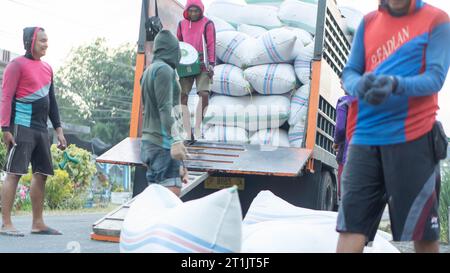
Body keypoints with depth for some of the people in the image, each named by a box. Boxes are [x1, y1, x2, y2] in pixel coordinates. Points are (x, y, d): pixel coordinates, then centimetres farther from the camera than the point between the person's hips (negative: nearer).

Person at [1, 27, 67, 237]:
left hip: (41, 129, 8)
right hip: (22, 127, -8)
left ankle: (38, 223, 14)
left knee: (41, 174, 7)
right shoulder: (18, 65, -4)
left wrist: (58, 129, 17)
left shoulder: (47, 68, 19)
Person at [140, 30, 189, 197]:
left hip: (149, 141, 9)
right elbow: (166, 108, -17)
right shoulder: (164, 69, -7)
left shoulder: (149, 70, 20)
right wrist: (176, 140, -24)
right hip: (163, 142, -9)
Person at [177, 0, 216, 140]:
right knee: (182, 95, -5)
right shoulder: (182, 24, 11)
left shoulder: (207, 24, -1)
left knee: (204, 94, -18)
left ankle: (197, 127, -3)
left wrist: (211, 63, -15)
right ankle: (187, 131, -2)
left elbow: (211, 45, -5)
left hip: (203, 65, -4)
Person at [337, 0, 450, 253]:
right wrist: (359, 85, -14)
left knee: (423, 231, 4)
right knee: (351, 224, -3)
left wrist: (396, 84, -27)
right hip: (365, 137, 3)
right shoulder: (368, 22, 16)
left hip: (412, 136, -3)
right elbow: (349, 72, 11)